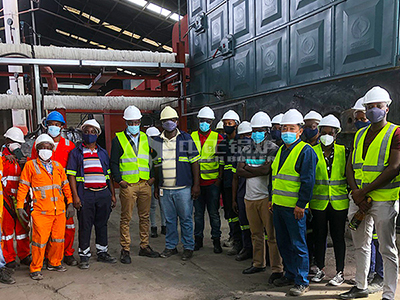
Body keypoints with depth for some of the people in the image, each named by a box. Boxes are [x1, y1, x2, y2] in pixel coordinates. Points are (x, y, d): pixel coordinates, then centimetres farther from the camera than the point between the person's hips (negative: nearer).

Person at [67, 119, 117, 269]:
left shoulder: (103, 153, 15)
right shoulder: (76, 152, 4)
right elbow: (71, 175, -1)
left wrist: (112, 195, 11)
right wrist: (75, 196, -10)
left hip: (103, 193, 3)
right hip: (85, 194, -3)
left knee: (102, 224, 12)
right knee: (85, 226, 2)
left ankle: (102, 252, 25)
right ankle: (84, 255, 14)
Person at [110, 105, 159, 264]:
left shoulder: (145, 138, 13)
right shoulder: (118, 139, 2)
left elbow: (152, 158, 17)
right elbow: (114, 162, 1)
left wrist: (153, 177, 5)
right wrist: (119, 180, -9)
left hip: (145, 184, 4)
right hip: (128, 185, -4)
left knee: (145, 216, 11)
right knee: (126, 218, 1)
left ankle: (145, 247, 23)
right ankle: (125, 250, 12)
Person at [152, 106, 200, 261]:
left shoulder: (186, 138, -1)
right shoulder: (157, 141, 9)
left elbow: (195, 162, -2)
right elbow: (156, 166, 15)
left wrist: (196, 185, -8)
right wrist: (156, 187, 13)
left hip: (183, 188, -3)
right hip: (164, 189, 3)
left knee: (186, 219, 4)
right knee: (169, 219, 12)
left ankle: (188, 247, 18)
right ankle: (171, 246, 26)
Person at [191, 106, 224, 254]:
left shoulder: (217, 138, 0)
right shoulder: (192, 137, 7)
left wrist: (220, 178, -7)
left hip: (212, 182, -2)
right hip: (196, 181, 2)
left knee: (214, 212, 4)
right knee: (198, 212, 11)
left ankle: (216, 240, 16)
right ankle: (198, 239, 23)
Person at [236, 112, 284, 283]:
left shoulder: (273, 149, -4)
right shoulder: (247, 149, 13)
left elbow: (267, 169, -18)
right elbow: (239, 171, 4)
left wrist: (247, 167, -4)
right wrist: (259, 171, -9)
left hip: (266, 197, -6)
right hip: (250, 197, 6)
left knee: (272, 234, -2)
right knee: (256, 234, 15)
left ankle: (277, 269, 7)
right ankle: (258, 263, 28)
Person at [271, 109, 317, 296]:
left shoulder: (306, 151, -9)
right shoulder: (281, 150, 16)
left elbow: (308, 181, -14)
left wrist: (301, 204, -18)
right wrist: (272, 199, 18)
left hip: (295, 206, -8)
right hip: (278, 205, 8)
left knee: (298, 244, 0)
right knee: (283, 243, 16)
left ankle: (302, 282, 12)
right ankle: (290, 275, 30)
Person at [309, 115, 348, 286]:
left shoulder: (343, 151, 3)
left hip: (339, 203, 0)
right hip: (318, 202, 0)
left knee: (338, 237, 7)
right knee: (319, 236, 9)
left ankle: (340, 273, 20)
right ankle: (320, 270, 25)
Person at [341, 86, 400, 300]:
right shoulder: (360, 135, 14)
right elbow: (350, 166, 10)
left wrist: (364, 191, -16)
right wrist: (355, 192, -6)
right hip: (358, 198, 6)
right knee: (360, 245, 15)